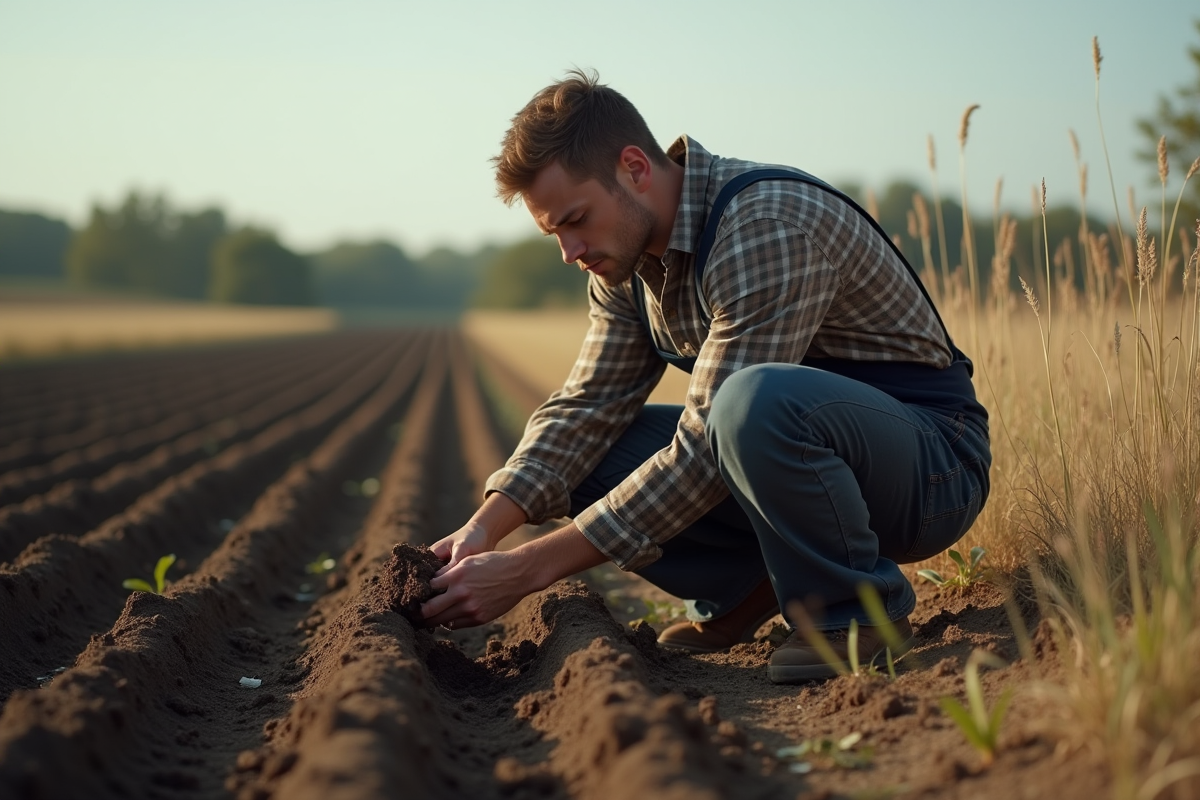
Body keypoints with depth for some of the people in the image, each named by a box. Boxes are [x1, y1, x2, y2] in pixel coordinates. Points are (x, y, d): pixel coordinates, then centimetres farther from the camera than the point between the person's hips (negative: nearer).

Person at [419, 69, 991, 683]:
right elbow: (584, 407, 0)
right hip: (805, 449, 8)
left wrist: (529, 568, -29)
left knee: (754, 399, -39)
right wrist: (484, 529, -18)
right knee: (569, 454, -6)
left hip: (933, 468, -7)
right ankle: (746, 592, 5)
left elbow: (705, 453, -30)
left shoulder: (769, 228, -27)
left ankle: (859, 609, -15)